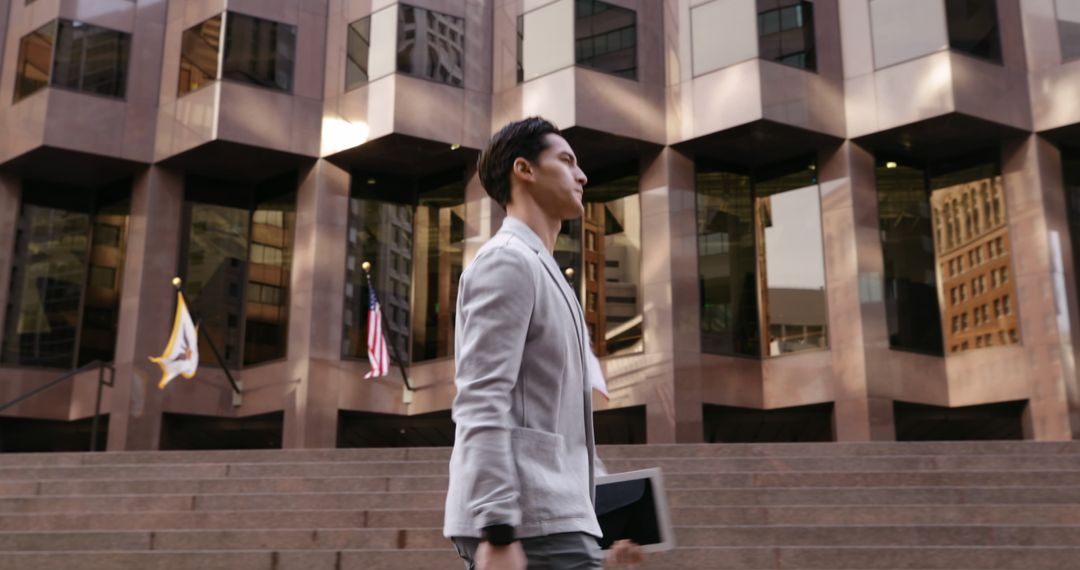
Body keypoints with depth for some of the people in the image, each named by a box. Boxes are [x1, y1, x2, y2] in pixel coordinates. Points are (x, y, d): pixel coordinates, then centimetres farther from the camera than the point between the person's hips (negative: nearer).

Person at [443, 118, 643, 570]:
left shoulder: (538, 270, 24)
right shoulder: (507, 260, -7)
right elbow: (481, 404, -18)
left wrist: (593, 526, 24)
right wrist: (498, 532, -25)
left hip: (546, 518, 10)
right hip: (532, 523, -10)